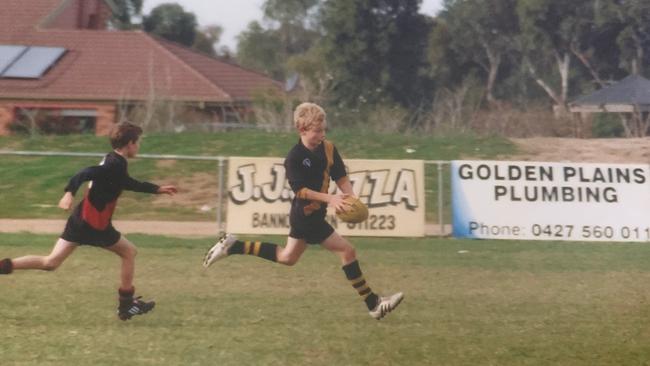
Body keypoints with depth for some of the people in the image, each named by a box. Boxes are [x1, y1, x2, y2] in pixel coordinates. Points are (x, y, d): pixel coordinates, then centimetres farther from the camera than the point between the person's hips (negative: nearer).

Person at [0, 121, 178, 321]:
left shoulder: (112, 160, 16)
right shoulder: (116, 164, -15)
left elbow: (130, 184, 33)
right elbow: (85, 174, -29)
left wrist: (157, 189, 39)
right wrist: (70, 193, -43)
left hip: (80, 220, 9)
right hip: (94, 224, -9)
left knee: (50, 262, 5)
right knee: (129, 252, 10)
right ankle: (126, 305, 17)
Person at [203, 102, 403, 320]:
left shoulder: (328, 149, -1)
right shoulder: (294, 158, -21)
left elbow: (341, 178, 0)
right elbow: (300, 190, -22)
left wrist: (351, 198, -18)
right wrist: (330, 199, -30)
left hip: (303, 216, 9)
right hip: (307, 216, -9)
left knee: (287, 257, 24)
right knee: (347, 251, -9)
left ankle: (233, 246, 29)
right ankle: (373, 304, -3)